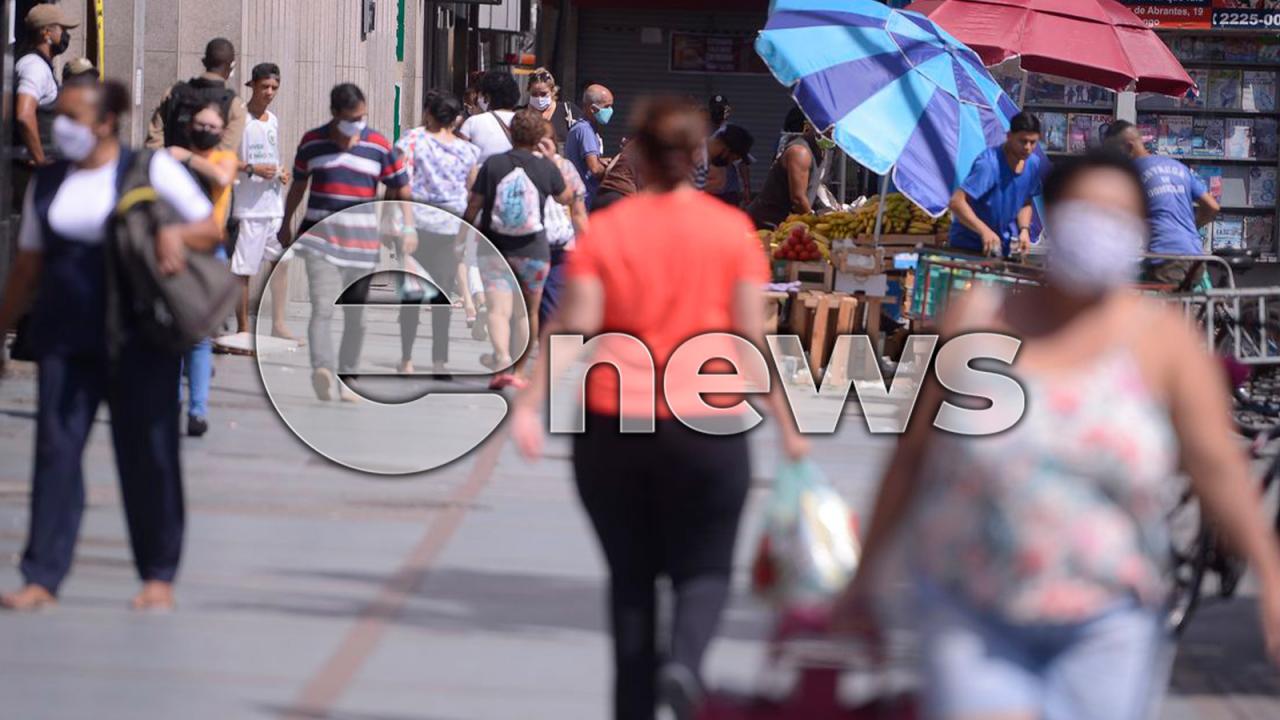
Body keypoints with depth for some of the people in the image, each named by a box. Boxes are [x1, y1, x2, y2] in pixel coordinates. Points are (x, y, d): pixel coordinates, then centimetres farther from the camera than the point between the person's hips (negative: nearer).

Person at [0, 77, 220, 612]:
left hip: (138, 339, -3)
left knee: (146, 453, 1)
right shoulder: (47, 183, 12)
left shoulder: (152, 170, 0)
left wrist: (176, 234, -18)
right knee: (56, 450, -4)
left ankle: (158, 576, 12)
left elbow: (211, 230, 3)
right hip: (66, 337, 3)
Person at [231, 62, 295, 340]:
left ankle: (278, 323, 11)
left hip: (274, 203, 7)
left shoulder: (273, 120, 15)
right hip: (248, 205, -7)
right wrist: (251, 169, -20)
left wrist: (282, 172, 7)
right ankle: (243, 328, 3)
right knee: (243, 268, -3)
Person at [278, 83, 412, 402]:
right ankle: (321, 370, -33)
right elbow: (298, 184, 18)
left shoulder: (379, 146, 3)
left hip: (362, 241, 2)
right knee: (322, 309, -18)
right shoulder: (312, 142, 4)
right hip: (320, 239, -1)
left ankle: (347, 379, 18)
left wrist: (408, 228, -4)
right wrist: (286, 225, 25)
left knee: (355, 316, 8)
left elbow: (401, 190, 8)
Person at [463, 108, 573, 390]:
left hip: (494, 247, -1)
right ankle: (518, 371, 20)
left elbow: (473, 206, 0)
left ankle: (501, 358, -35)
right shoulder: (546, 168, -4)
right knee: (528, 311, 16)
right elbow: (566, 198, 14)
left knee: (498, 309, -9)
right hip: (533, 248, 1)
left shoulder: (492, 165, -4)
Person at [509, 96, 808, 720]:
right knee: (704, 568, 9)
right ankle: (685, 663, -20)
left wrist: (530, 403, -12)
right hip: (706, 427, -1)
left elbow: (573, 327, -9)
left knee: (630, 575, 13)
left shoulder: (603, 230, 1)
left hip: (612, 420, 1)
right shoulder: (732, 230, 0)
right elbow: (752, 336, -1)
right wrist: (785, 424, 4)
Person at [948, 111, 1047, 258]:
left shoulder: (1034, 164, -4)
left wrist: (1024, 229, -7)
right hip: (968, 246, -6)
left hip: (1004, 247, 6)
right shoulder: (989, 164, -25)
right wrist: (984, 230, -41)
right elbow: (957, 202, -31)